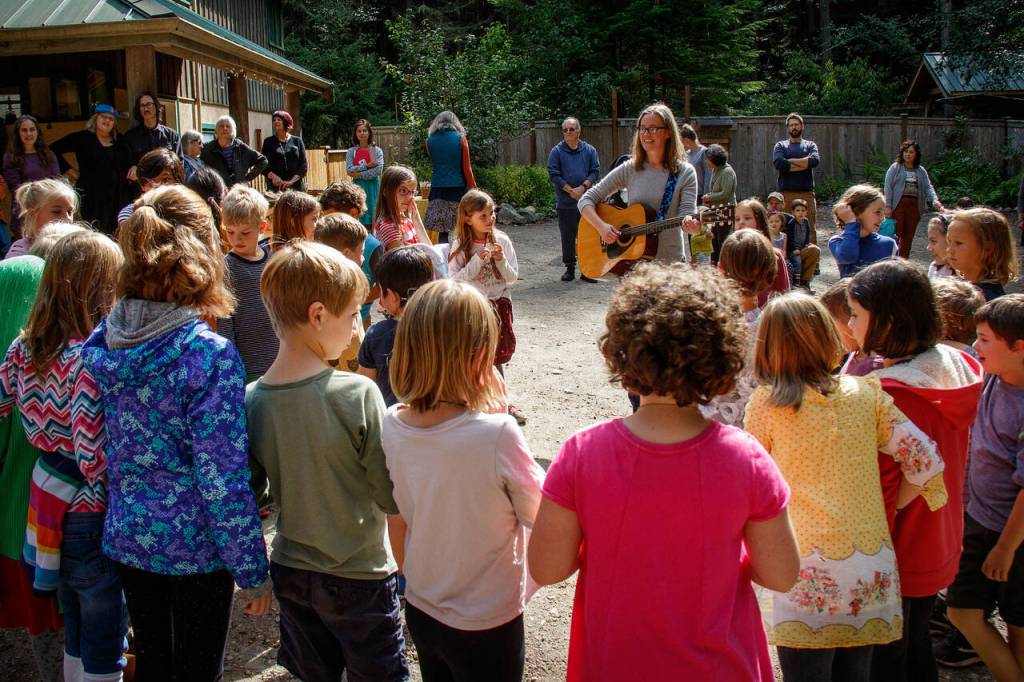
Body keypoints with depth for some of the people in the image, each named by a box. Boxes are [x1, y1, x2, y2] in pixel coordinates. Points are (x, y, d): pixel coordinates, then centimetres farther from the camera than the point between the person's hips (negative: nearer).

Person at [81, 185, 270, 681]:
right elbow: (222, 478, -21)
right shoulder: (209, 355, -23)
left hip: (126, 538, 5)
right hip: (194, 548, -5)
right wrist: (253, 571, -11)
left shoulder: (99, 342, -5)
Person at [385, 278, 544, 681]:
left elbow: (397, 521, 1)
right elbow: (544, 520, -14)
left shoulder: (391, 425, -12)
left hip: (420, 611, 5)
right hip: (487, 626, -4)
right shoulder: (498, 436, -29)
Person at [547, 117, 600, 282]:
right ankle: (570, 268, 15)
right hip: (565, 202, -1)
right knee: (567, 236, 5)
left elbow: (595, 171, 3)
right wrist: (570, 190, -11)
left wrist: (583, 187, -12)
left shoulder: (589, 150, 6)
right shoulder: (557, 151, 1)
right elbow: (553, 174, -4)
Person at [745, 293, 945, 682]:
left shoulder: (766, 404, -6)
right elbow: (926, 461, 1)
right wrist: (886, 508, 12)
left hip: (809, 577, -4)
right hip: (873, 572, 4)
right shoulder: (865, 393, 2)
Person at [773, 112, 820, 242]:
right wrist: (803, 164, -6)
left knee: (810, 229, -3)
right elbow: (778, 163, -8)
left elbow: (814, 160, -7)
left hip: (806, 193, 1)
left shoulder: (810, 145, 15)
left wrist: (790, 161, -5)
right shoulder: (781, 145, 13)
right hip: (785, 193, -1)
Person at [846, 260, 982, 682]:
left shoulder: (884, 393, -29)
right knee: (916, 646, 26)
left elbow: (876, 491, -24)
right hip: (940, 548, 8)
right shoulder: (957, 368, -5)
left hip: (894, 560, -8)